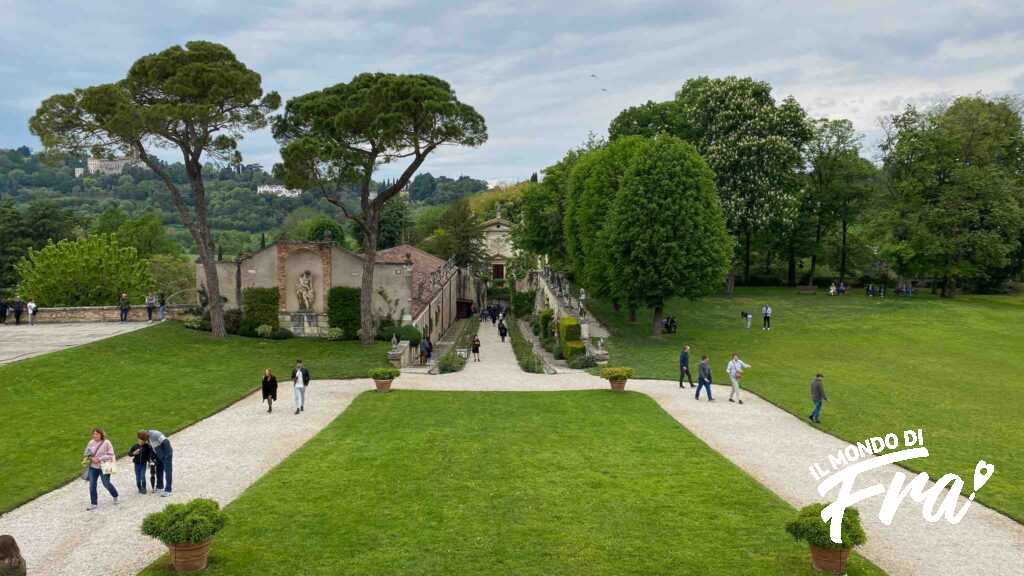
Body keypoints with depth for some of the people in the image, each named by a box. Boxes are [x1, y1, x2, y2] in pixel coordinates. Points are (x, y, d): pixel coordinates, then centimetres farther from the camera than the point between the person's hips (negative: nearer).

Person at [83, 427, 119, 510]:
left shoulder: (106, 443, -11)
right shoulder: (91, 442, 2)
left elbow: (111, 455, -13)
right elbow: (86, 453, 12)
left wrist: (99, 459, -20)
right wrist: (91, 458, -11)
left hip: (103, 467, -4)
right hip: (93, 467, 4)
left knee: (106, 484, 6)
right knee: (92, 485, 2)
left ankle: (115, 496, 33)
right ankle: (94, 504, 13)